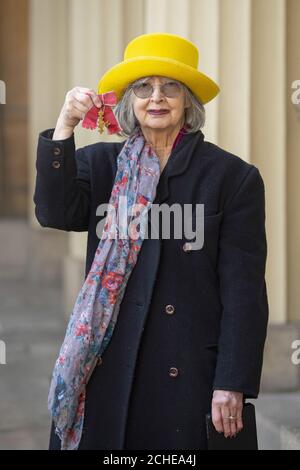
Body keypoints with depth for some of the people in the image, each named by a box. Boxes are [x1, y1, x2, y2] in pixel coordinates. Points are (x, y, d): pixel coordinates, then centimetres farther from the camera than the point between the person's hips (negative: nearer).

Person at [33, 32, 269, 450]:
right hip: (106, 367, 3)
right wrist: (65, 126, -17)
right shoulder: (99, 162, 8)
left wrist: (232, 385, -10)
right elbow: (55, 213, -10)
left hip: (189, 371, -2)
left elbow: (243, 290, -5)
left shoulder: (233, 176, -2)